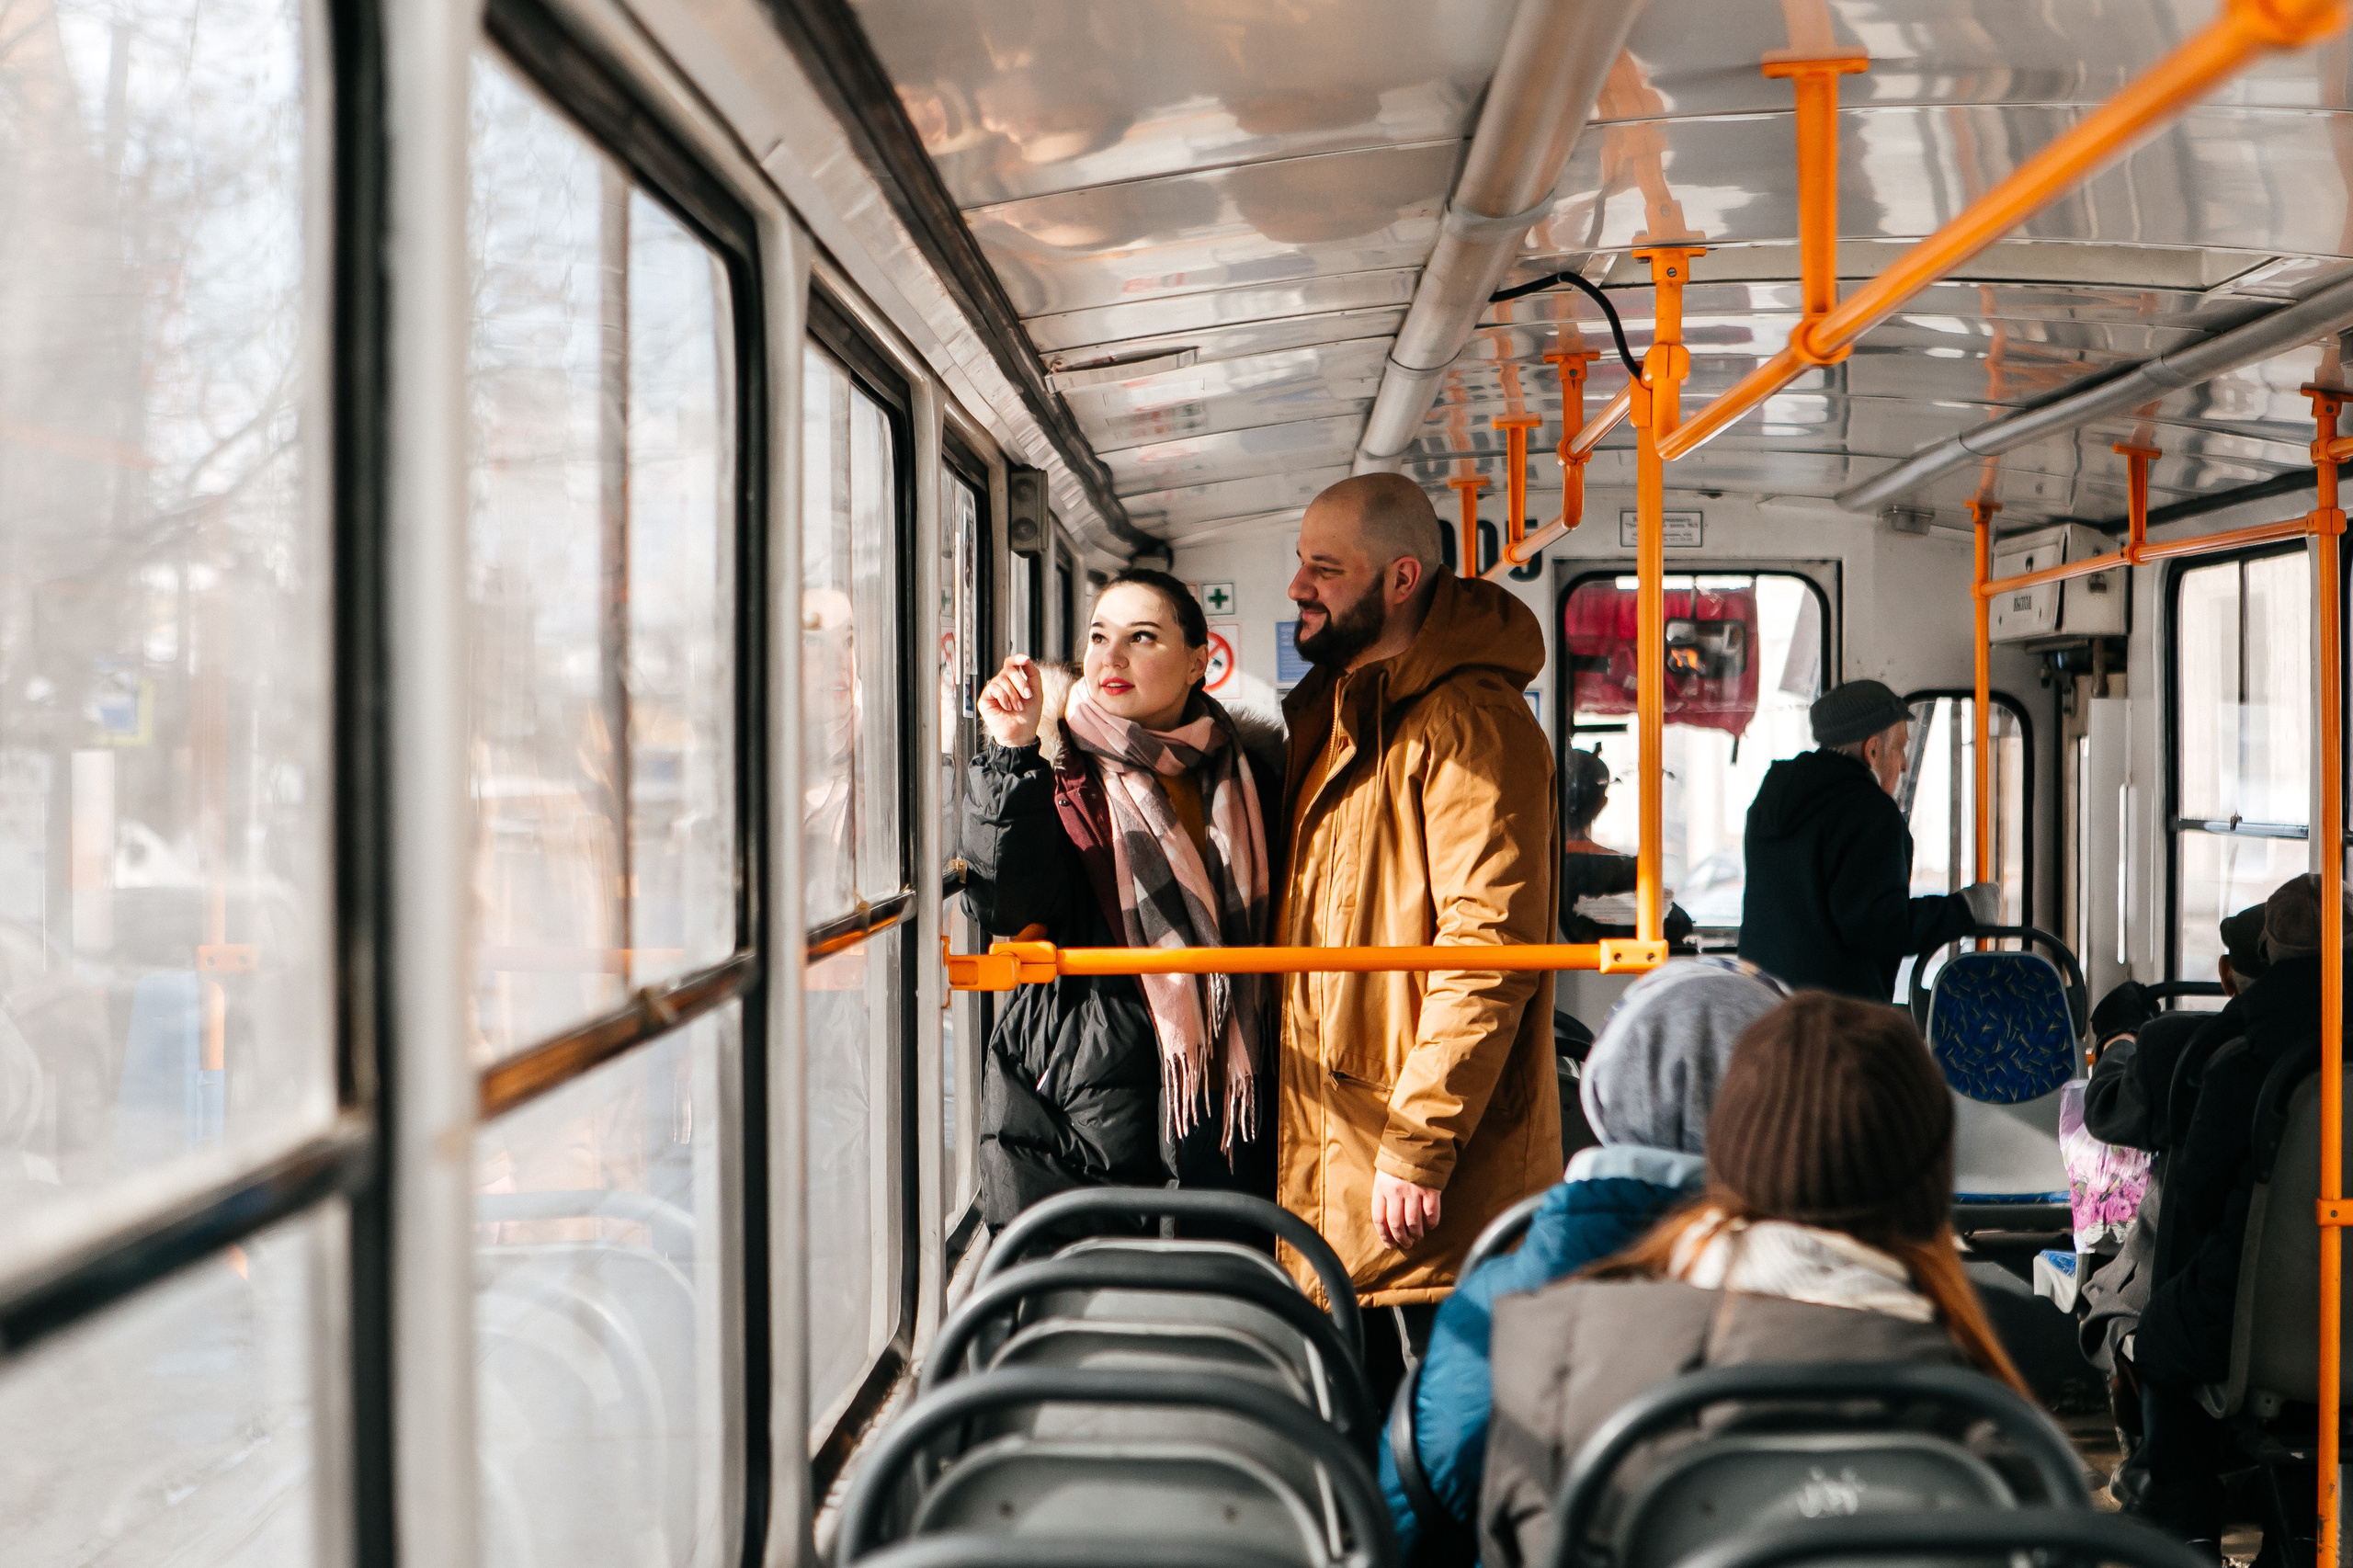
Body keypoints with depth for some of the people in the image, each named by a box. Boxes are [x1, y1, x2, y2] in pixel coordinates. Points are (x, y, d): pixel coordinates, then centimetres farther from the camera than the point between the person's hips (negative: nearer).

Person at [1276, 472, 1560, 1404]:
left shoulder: (1468, 724, -14)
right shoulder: (1333, 714, 17)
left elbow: (1490, 950, -21)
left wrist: (1419, 1147, -22)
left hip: (1425, 1186, -9)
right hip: (1331, 1161, 9)